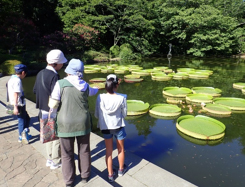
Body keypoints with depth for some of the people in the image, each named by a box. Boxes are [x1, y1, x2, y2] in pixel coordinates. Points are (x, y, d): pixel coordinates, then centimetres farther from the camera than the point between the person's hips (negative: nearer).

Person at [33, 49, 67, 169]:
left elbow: (35, 90, 12)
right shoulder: (54, 76, -23)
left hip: (44, 111, 8)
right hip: (54, 112, -8)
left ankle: (50, 159, 36)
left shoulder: (40, 73, 3)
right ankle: (56, 162, 23)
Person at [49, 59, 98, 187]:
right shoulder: (85, 86, 1)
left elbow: (53, 105, -11)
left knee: (67, 153, 14)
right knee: (84, 150, 19)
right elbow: (92, 91, 24)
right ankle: (85, 175, 37)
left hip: (66, 123, -2)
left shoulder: (60, 84, -11)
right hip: (83, 122, 3)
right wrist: (97, 89, 47)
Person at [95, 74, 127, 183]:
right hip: (118, 126, -1)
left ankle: (110, 174, 30)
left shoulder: (100, 97, -16)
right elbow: (124, 114, -9)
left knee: (108, 151, 17)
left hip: (105, 127, 1)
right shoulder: (121, 98, -20)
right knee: (120, 149, 22)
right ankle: (121, 169, 43)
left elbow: (97, 115, -7)